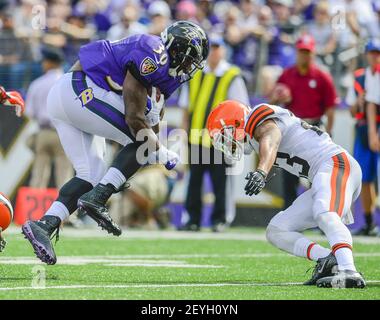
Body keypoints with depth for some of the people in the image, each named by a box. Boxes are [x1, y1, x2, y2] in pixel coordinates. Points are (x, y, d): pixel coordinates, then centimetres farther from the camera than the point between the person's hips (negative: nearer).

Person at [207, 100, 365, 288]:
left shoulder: (258, 119, -9)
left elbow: (271, 140, -30)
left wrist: (261, 172, -46)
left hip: (336, 162, -10)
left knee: (325, 216, -36)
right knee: (276, 232, 7)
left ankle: (349, 272, -54)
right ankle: (327, 260, -14)